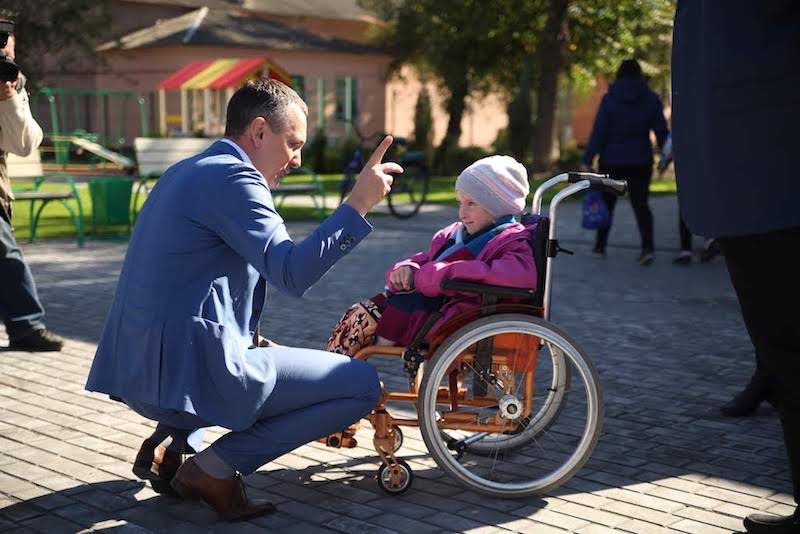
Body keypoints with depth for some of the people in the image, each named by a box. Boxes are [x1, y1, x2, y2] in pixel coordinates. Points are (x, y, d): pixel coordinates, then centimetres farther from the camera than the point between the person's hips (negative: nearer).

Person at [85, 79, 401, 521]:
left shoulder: (186, 172, 20)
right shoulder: (232, 177, -12)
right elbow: (291, 273, -23)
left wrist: (254, 343, 21)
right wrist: (358, 204, -21)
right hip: (188, 373, -10)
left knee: (263, 352, 39)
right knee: (362, 384, -2)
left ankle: (169, 443, 17)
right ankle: (215, 469, -5)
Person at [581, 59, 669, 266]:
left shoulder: (609, 99, -6)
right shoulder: (651, 99, 1)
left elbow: (598, 132, -9)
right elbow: (661, 131, 3)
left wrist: (588, 160, -6)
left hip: (612, 161, -1)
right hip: (641, 161, 1)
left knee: (607, 202, 12)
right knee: (640, 203, 5)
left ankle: (600, 246, 18)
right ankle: (648, 246, -13)